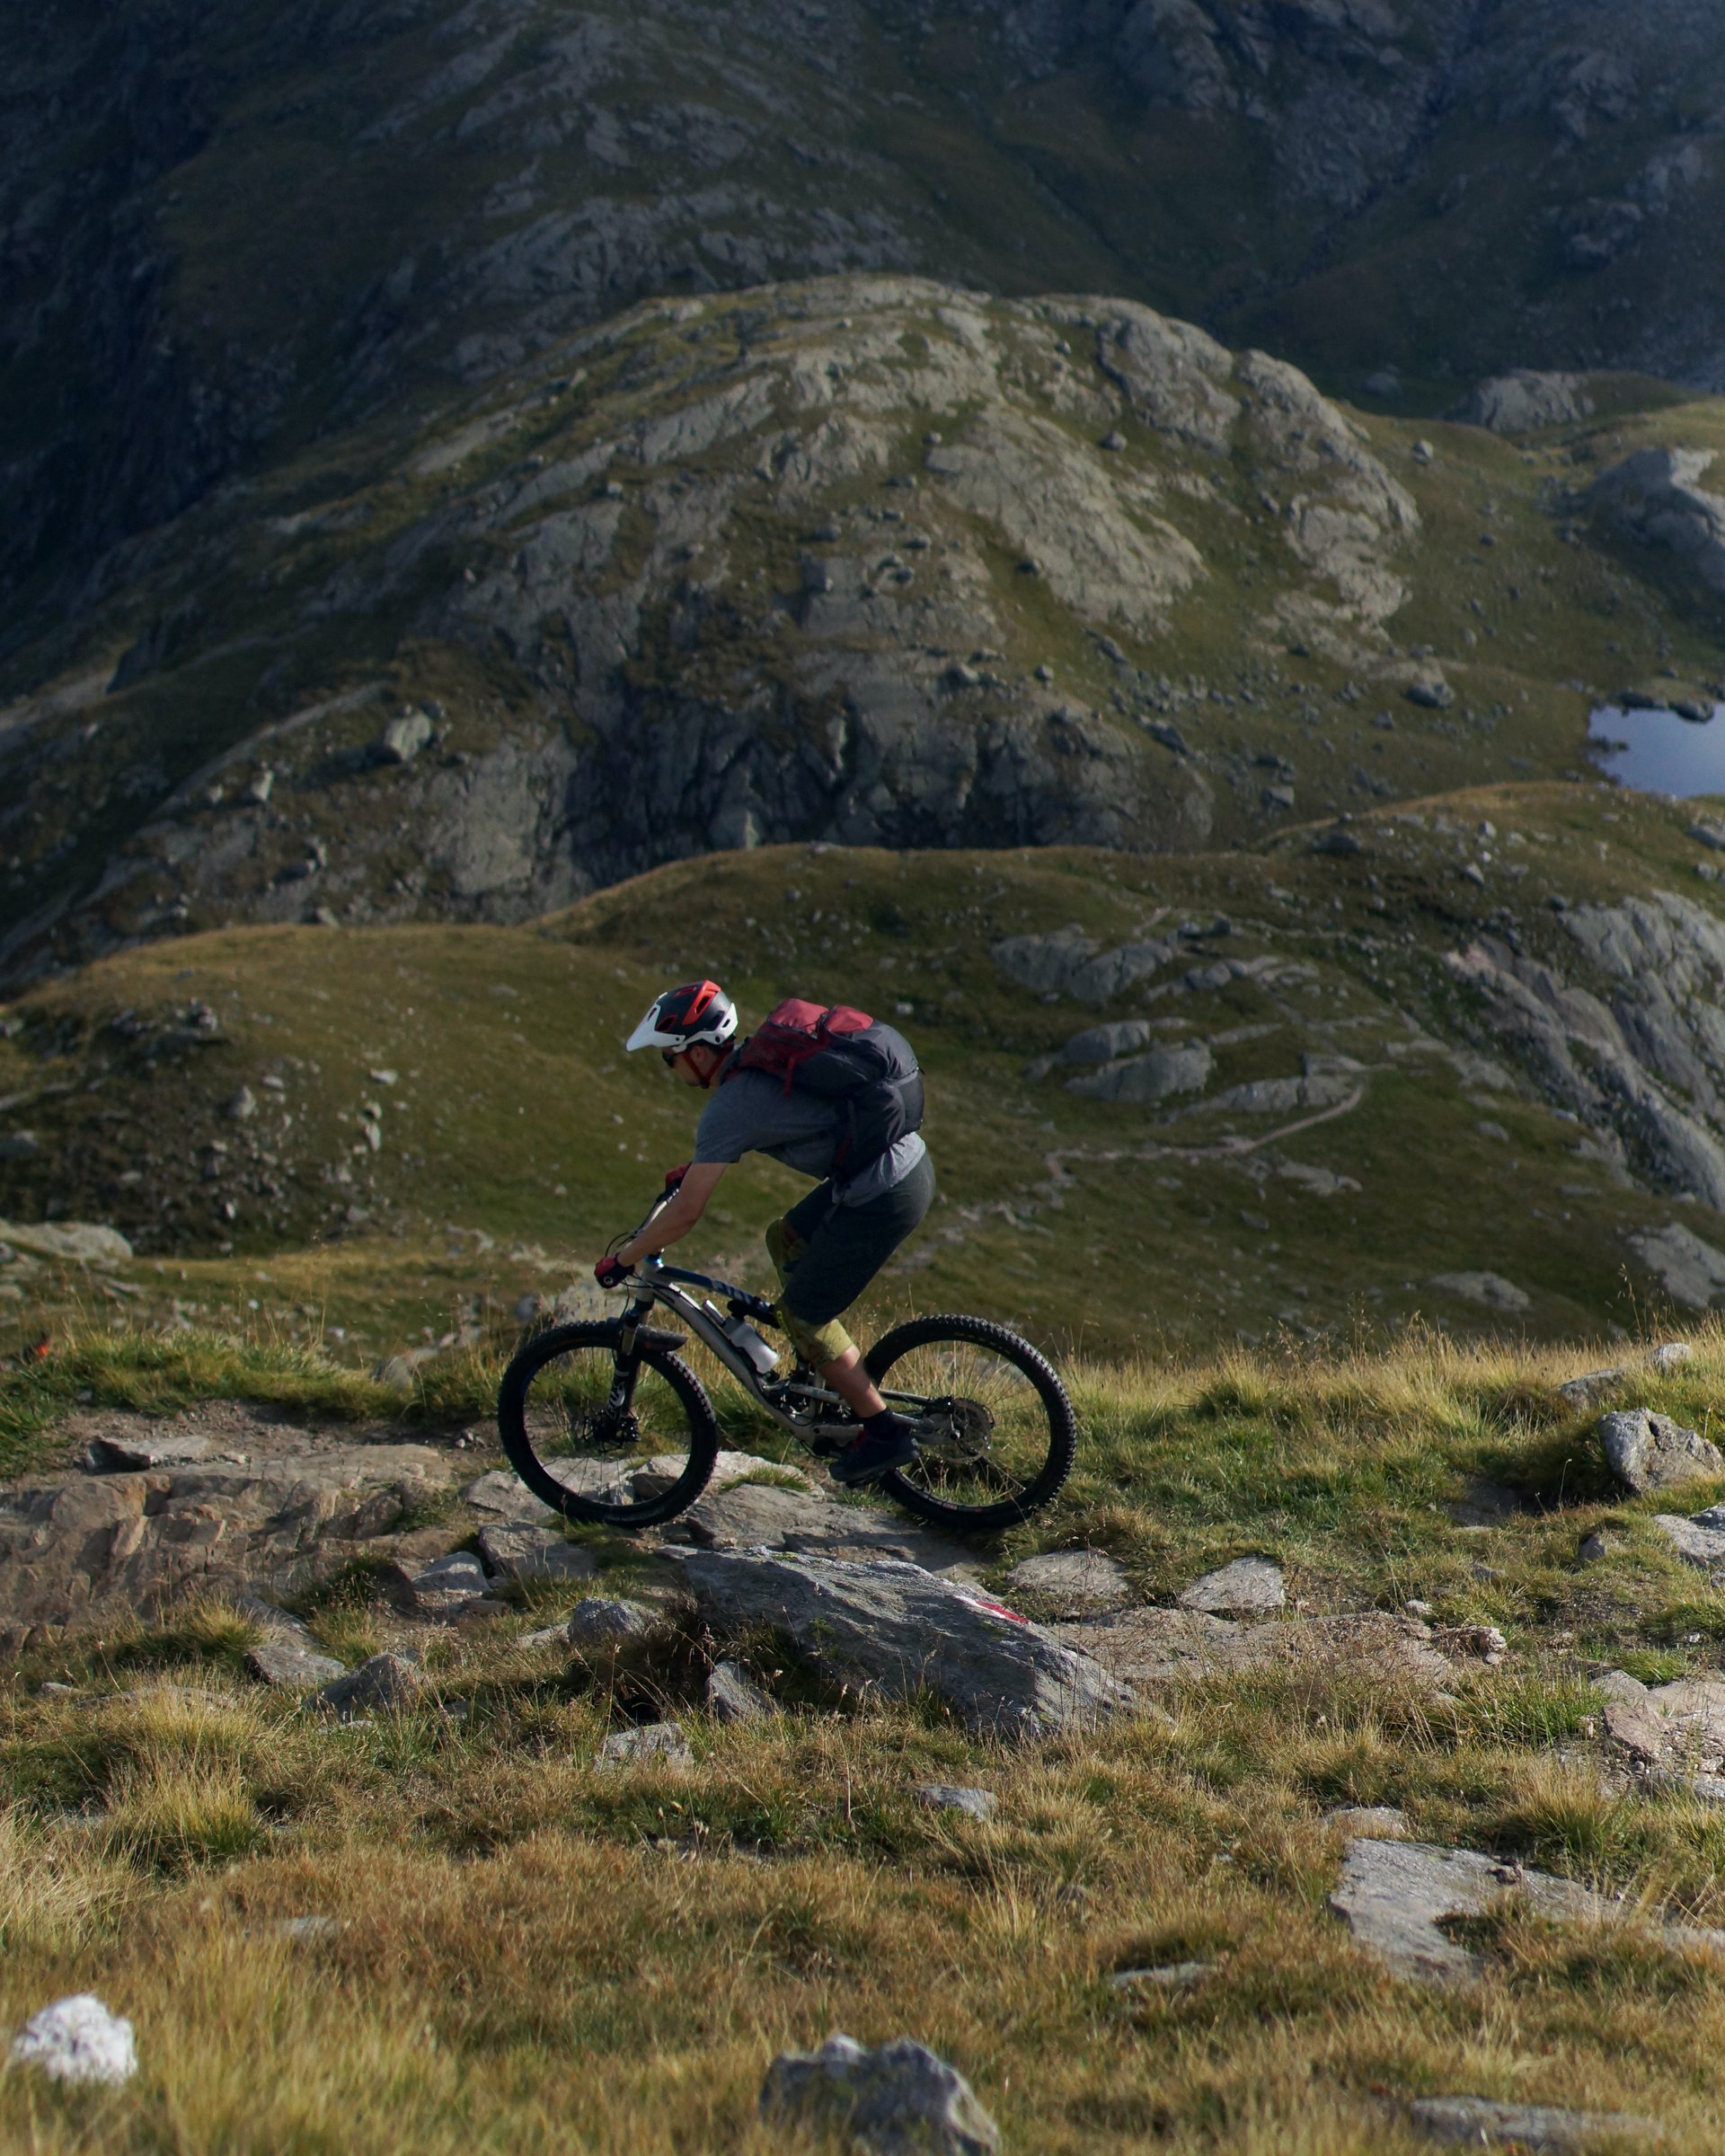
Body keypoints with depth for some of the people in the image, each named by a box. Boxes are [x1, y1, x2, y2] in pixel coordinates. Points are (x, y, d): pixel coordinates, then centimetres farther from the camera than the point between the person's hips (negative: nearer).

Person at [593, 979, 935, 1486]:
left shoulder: (729, 1106, -16)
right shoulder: (758, 1054, 9)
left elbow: (684, 1215, -14)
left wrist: (620, 1262, 0)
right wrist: (698, 1167, 40)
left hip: (882, 1197, -9)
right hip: (909, 1158, 9)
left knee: (802, 1313, 4)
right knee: (785, 1240, 24)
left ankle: (884, 1433, 11)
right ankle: (827, 1381, 32)